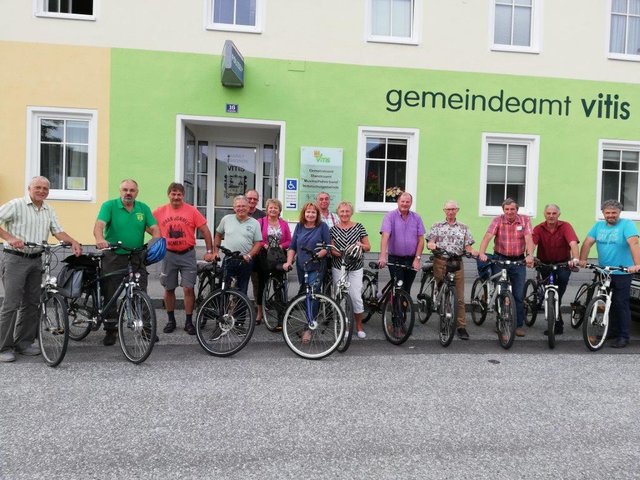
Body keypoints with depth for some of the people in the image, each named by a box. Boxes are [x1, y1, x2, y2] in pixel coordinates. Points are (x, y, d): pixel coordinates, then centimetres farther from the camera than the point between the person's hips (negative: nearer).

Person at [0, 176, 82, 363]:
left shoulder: (49, 210, 13)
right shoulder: (16, 205, -4)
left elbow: (58, 231, 8)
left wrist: (73, 242, -10)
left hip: (36, 261, 6)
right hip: (15, 259, -6)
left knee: (31, 303, 9)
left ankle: (24, 342, 20)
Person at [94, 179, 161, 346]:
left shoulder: (143, 208, 8)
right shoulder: (109, 205, -3)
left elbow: (154, 228, 2)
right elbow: (99, 225, -17)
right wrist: (99, 239, -38)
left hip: (137, 258, 2)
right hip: (114, 257, -2)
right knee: (110, 295, 5)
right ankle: (110, 330, 19)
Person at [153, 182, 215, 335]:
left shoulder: (192, 211, -7)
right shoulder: (159, 212, -2)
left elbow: (205, 231, -5)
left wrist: (209, 251, -8)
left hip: (187, 255, -2)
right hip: (169, 255, 2)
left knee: (188, 288, -1)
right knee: (169, 289, 11)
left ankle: (189, 322, 11)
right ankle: (170, 320, 26)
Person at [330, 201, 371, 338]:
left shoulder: (359, 227, 1)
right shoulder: (333, 229, 3)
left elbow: (368, 247, 4)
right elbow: (332, 250, 0)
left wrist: (361, 245, -18)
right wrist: (341, 254, -19)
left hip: (356, 268, -1)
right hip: (338, 267, 1)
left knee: (356, 297, -6)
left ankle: (359, 326, 13)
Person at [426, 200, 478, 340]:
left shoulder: (463, 227, 14)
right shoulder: (437, 226, 12)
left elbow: (467, 246, 7)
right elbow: (429, 242, 3)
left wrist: (472, 251, -15)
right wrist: (431, 245, -21)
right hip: (440, 262, 0)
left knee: (459, 296, -4)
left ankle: (461, 326, 0)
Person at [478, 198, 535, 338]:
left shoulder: (525, 220, -2)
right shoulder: (498, 220, -5)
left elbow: (529, 238, -14)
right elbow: (487, 237, -18)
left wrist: (530, 255, -31)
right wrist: (481, 253, -34)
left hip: (519, 261, 1)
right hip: (500, 259, 0)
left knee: (519, 295, 3)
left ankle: (519, 325, 15)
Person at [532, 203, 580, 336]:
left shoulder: (565, 226, -10)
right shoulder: (539, 228, -7)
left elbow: (573, 242, -25)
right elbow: (532, 243, -22)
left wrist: (575, 258, -42)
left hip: (563, 263, -1)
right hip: (545, 264, 1)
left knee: (563, 277, -28)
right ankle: (558, 324, 21)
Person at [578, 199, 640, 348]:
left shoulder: (627, 224, -8)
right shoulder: (598, 226, 7)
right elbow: (588, 242, 1)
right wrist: (582, 260, -14)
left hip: (622, 273, -5)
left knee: (621, 304, -2)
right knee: (609, 302, 14)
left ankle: (623, 336, 7)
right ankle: (613, 331, 27)